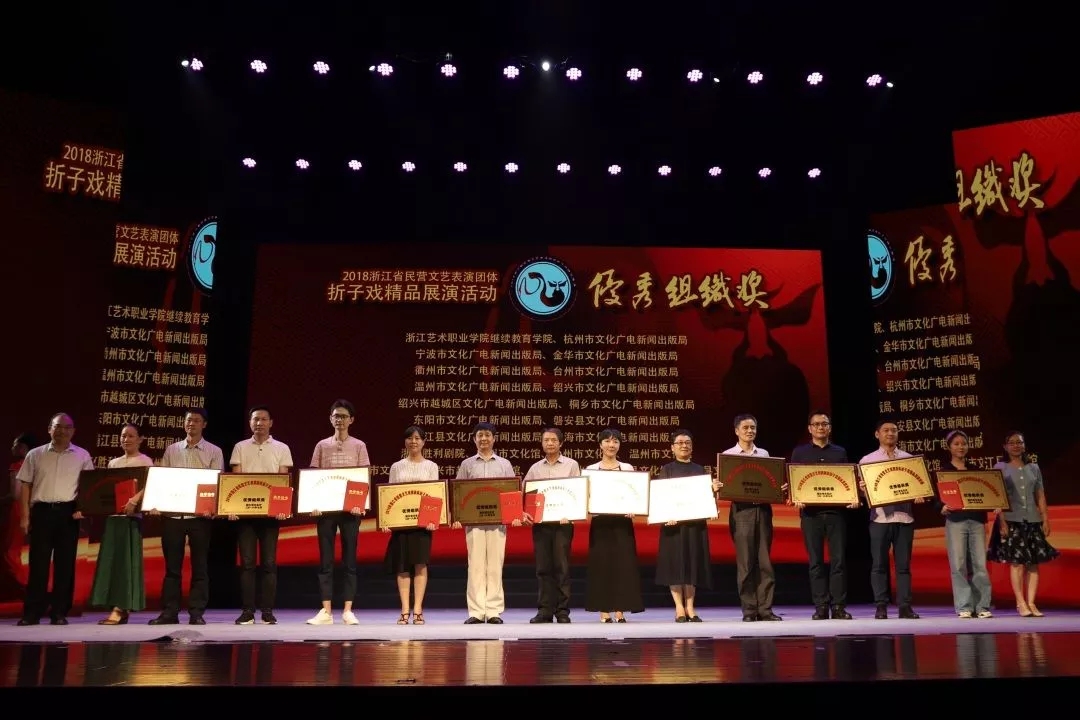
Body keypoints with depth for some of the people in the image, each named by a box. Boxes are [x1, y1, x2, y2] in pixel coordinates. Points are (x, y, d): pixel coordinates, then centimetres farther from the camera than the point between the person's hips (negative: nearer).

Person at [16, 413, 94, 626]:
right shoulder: (36, 454, 7)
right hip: (41, 511, 0)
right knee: (38, 562, 0)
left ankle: (59, 613, 8)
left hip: (68, 512, 0)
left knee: (65, 563, 2)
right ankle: (32, 613, 6)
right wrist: (25, 515, 2)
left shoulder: (82, 455, 6)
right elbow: (26, 485, 7)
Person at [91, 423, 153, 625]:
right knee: (111, 559, 3)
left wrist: (133, 501, -28)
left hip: (133, 514, -6)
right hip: (112, 514, 6)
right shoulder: (113, 463, 19)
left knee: (126, 560, -7)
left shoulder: (145, 461, 1)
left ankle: (122, 608, -7)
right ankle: (118, 608, 7)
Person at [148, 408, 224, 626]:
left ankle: (197, 613, 6)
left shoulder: (214, 452, 5)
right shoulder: (171, 450, 13)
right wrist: (155, 503, -7)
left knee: (199, 566, 1)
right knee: (172, 565, 5)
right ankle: (169, 612, 11)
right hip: (172, 514, 2)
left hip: (199, 515, -2)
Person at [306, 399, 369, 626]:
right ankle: (326, 611, 6)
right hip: (325, 507, 1)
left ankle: (347, 610, 5)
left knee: (349, 559, 1)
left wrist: (359, 503, -12)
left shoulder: (359, 446, 7)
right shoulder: (322, 446, 10)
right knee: (326, 559, 2)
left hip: (350, 508, -1)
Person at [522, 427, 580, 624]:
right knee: (543, 567, 5)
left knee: (562, 567, -2)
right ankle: (544, 611, 11)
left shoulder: (571, 465, 5)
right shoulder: (535, 468, 13)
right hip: (540, 522, 3)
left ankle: (562, 611, 6)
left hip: (562, 522, -3)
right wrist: (524, 512, -6)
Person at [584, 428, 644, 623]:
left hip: (622, 521, 1)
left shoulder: (628, 468, 8)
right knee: (601, 564, -1)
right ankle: (604, 612, 6)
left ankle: (620, 611, 5)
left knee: (622, 563, -2)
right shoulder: (591, 470, 6)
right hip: (600, 521, -1)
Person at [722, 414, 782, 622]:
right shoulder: (728, 455, 4)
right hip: (741, 509, -3)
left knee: (765, 561, 3)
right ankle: (749, 610, 4)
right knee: (745, 562, -1)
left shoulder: (764, 454, 14)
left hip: (763, 508, 3)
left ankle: (765, 609, 7)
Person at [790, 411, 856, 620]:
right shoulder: (800, 452, 10)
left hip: (836, 510, 1)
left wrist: (854, 498, -8)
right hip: (810, 511, -1)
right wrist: (796, 499, -13)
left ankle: (838, 606, 4)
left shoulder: (840, 452, 14)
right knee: (816, 560, 1)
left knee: (839, 559, -1)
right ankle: (820, 607, 5)